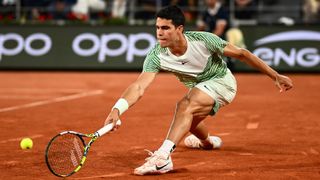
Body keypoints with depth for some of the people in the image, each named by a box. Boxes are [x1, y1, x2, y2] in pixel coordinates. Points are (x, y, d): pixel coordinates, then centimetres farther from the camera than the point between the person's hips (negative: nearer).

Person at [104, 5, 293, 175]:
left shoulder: (203, 40, -30)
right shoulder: (156, 56, -24)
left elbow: (242, 54, -20)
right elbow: (139, 87, -34)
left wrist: (276, 76, -17)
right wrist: (117, 109, -54)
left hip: (221, 81, -6)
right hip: (198, 88, 6)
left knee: (185, 106, -30)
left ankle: (163, 157, -39)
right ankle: (208, 141, 61)